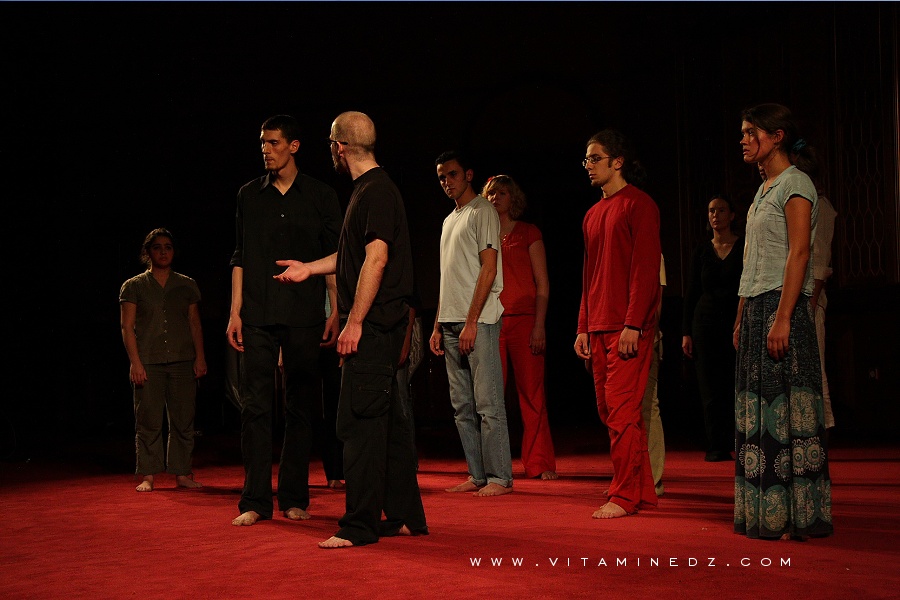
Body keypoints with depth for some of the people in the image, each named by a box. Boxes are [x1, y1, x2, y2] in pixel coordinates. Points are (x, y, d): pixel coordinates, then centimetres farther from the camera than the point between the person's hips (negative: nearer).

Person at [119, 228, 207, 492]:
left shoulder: (187, 286, 13)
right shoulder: (133, 287, 7)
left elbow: (195, 324, 14)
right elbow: (127, 327, 2)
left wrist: (200, 357, 3)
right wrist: (135, 362, -8)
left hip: (183, 361, 2)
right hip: (148, 362, -2)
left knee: (183, 420, 1)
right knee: (148, 421, -3)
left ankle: (182, 473, 8)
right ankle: (147, 476, 4)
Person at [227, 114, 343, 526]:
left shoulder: (321, 196, 6)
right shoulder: (249, 195, 11)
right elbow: (240, 257, 12)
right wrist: (235, 311, 5)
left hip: (303, 317, -1)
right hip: (257, 315, 1)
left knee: (300, 408, 3)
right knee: (255, 406, -2)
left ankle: (294, 497, 11)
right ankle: (255, 500, 2)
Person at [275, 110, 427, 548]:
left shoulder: (377, 191, -13)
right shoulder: (369, 189, 18)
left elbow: (376, 259, -21)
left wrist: (354, 322, -21)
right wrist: (310, 268, 33)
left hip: (373, 322, -10)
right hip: (379, 324, 10)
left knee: (359, 421, -9)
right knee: (388, 418, 12)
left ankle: (360, 525, -4)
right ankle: (405, 516, 19)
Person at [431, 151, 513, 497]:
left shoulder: (482, 212, -2)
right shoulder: (449, 220, 22)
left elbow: (488, 269, -11)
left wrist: (471, 322, -17)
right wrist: (438, 326, 16)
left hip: (479, 321, -8)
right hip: (451, 323, 9)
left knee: (488, 403, -8)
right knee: (462, 406, 8)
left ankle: (499, 477, -4)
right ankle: (477, 475, 13)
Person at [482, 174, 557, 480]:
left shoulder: (529, 233, 7)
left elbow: (542, 285, 2)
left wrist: (539, 325, -8)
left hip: (524, 319, -2)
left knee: (531, 393, -1)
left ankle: (539, 463, 6)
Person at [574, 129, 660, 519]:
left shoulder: (639, 205, -5)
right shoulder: (592, 215, 19)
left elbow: (645, 268, -13)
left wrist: (633, 325, -19)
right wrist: (583, 328, 15)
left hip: (628, 328, -8)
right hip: (598, 327, 8)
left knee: (621, 410, -9)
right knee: (609, 410, 9)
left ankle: (625, 496, -2)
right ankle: (643, 491, 17)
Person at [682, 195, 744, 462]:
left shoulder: (745, 248, 3)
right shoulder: (701, 252, 10)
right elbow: (691, 292, 11)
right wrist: (686, 332, 5)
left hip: (737, 320, -2)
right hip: (706, 321, 2)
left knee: (737, 384, -6)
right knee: (711, 386, 0)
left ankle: (737, 443, 1)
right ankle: (717, 446, 2)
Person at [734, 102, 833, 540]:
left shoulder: (795, 184, -6)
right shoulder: (764, 190, 20)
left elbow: (799, 253, -16)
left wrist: (782, 319, -23)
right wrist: (741, 319, 16)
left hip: (783, 307, -9)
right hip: (756, 307, 9)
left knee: (785, 411, -8)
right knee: (759, 415, 8)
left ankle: (793, 516, -4)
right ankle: (765, 516, 13)